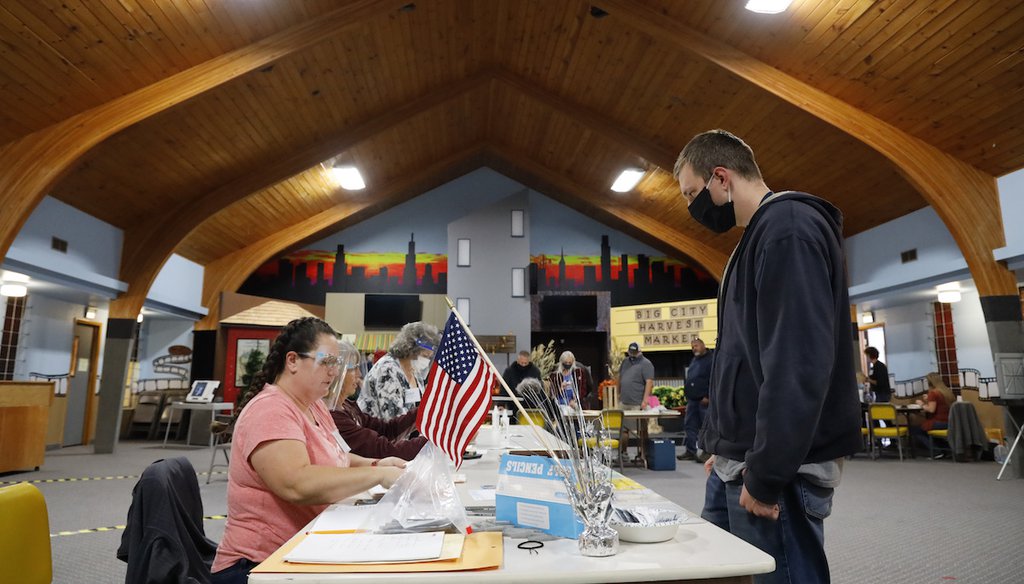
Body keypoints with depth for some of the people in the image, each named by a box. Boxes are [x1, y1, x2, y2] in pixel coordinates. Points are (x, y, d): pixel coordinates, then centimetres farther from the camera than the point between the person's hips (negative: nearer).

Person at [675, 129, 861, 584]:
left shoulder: (788, 227, -14)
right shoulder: (759, 236, 17)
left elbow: (800, 362, -23)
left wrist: (765, 473, -20)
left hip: (777, 468, -10)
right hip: (737, 463, 10)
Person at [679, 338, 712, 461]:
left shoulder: (711, 360, -9)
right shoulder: (694, 360, 19)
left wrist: (708, 397, -18)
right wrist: (687, 393, 17)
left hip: (704, 400, -9)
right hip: (692, 399, 9)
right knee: (690, 425, 8)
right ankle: (690, 451, 13)